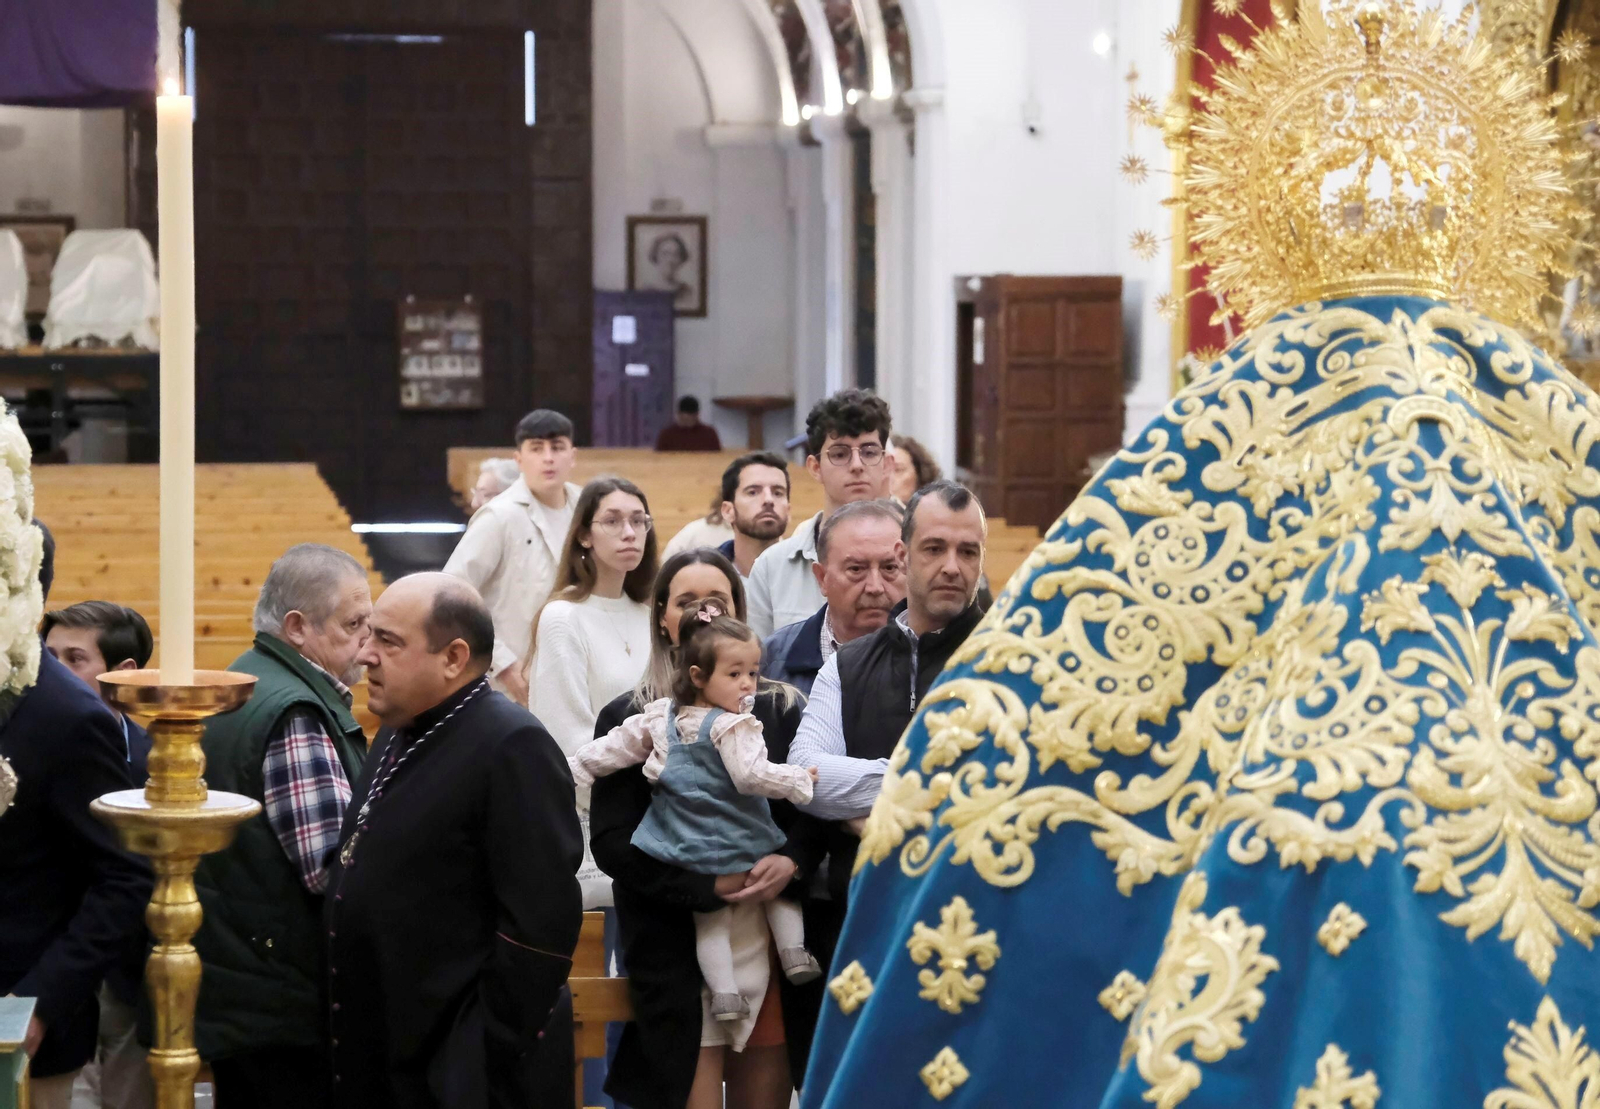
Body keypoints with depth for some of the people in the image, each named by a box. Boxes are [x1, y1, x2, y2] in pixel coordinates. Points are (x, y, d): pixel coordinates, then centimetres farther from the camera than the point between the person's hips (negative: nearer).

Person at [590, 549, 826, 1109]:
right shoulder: (629, 718, 3)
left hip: (771, 937, 2)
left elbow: (815, 808, 8)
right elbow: (611, 842, -3)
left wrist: (792, 861, -14)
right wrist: (709, 886, -15)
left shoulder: (780, 706, 10)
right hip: (674, 947, -2)